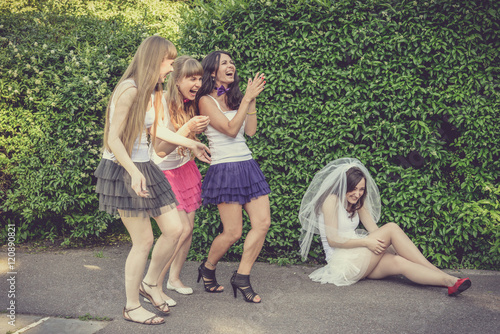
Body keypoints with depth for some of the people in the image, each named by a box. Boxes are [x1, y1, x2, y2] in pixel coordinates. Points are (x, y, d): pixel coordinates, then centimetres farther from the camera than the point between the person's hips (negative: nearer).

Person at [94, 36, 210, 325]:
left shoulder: (151, 92, 10)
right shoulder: (129, 89, -18)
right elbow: (113, 140, -20)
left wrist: (191, 144, 32)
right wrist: (134, 172, -33)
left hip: (144, 168, 9)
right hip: (123, 170, -9)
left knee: (175, 229, 6)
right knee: (144, 241, -2)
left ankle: (150, 284, 29)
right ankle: (132, 307, 18)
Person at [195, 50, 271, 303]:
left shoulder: (234, 98, 17)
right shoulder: (206, 101, -3)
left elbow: (251, 130, 9)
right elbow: (231, 129, -14)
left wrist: (252, 100, 4)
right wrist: (247, 99, -12)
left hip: (247, 166, 7)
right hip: (225, 168, -7)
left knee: (263, 222, -4)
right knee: (233, 233, -6)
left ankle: (241, 277, 8)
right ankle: (207, 269, 22)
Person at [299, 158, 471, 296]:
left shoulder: (357, 202, 15)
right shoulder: (331, 199, -10)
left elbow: (374, 230, 9)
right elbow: (332, 240, -15)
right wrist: (366, 242, -20)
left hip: (357, 260, 8)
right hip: (341, 263, -8)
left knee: (399, 263, -23)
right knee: (392, 228, -20)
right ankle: (441, 273, -19)